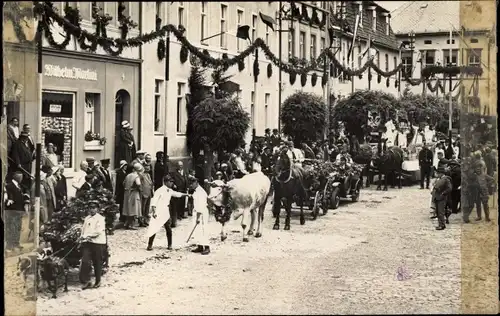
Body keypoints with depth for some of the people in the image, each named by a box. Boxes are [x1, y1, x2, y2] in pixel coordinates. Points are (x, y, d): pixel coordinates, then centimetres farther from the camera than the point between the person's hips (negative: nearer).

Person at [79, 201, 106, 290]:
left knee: (97, 263, 4)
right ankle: (86, 281, -2)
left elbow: (98, 231, -16)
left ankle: (98, 281, 19)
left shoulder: (100, 219, -5)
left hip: (98, 243, -5)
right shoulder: (87, 218, 15)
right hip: (87, 243, 5)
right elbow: (83, 229, 15)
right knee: (85, 262, -8)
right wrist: (82, 237, -5)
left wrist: (85, 236, -17)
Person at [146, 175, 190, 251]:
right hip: (158, 213, -7)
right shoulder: (160, 190, -14)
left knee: (168, 229, 6)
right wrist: (153, 212, -22)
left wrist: (187, 194, 7)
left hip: (166, 213, 7)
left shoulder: (170, 191, 7)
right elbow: (154, 201, -17)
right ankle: (149, 245, 6)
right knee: (154, 229, -4)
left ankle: (169, 245, 17)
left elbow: (177, 194, 19)